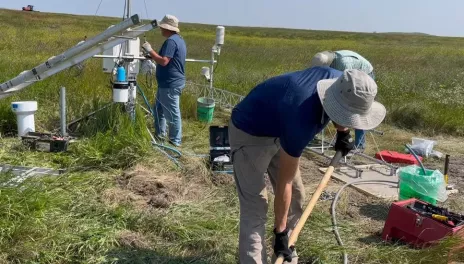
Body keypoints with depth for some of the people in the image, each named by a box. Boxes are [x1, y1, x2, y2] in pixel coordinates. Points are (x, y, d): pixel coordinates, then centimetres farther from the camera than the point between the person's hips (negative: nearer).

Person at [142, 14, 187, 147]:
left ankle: (175, 141, 10)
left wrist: (150, 50, -18)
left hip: (170, 84, -11)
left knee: (172, 113, -1)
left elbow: (164, 61, -27)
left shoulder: (171, 41, -19)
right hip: (169, 82, 11)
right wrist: (152, 56, 13)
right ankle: (160, 134, 31)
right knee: (159, 108, 20)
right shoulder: (179, 39, 14)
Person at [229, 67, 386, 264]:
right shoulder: (301, 122, -40)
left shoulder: (339, 81, -20)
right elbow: (284, 183, -28)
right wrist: (280, 232, -19)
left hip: (278, 130, 8)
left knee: (296, 196, 10)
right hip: (249, 133, -8)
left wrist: (343, 133, 11)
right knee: (255, 208, -14)